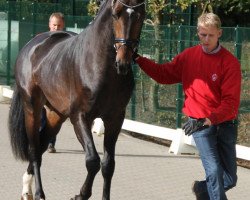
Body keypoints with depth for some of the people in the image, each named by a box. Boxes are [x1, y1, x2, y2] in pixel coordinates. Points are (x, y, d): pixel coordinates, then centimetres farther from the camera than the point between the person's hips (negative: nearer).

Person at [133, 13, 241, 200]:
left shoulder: (230, 62, -9)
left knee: (230, 180, 10)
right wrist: (138, 58, 6)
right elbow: (164, 74, 14)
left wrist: (208, 120, -28)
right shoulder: (189, 56, 2)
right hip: (199, 123, 0)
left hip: (225, 123, 0)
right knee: (214, 171, -15)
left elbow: (231, 101, -16)